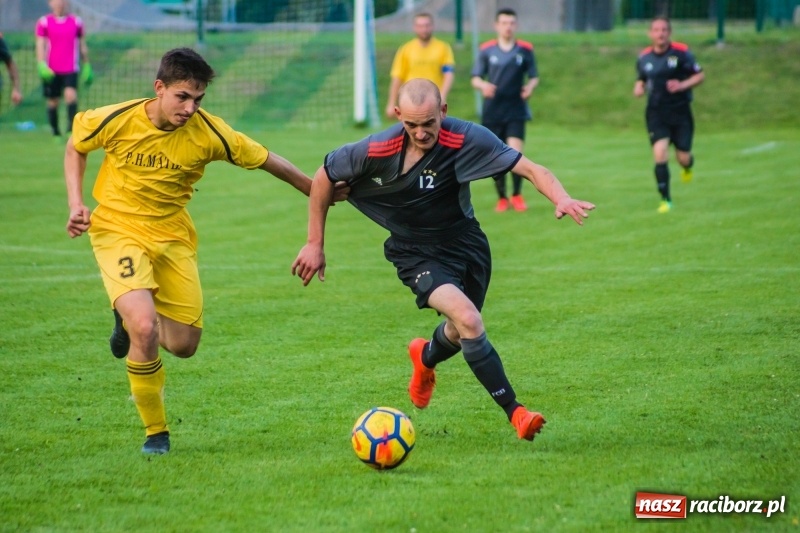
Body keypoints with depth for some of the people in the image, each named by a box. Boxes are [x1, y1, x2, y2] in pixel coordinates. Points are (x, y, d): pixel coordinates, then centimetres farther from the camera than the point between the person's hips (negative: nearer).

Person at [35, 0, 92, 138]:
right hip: (51, 71, 0)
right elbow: (40, 45, -2)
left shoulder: (76, 22, 7)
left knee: (71, 95, -21)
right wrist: (41, 65, -15)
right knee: (53, 102, 6)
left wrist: (87, 66, 16)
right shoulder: (44, 22, 2)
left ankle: (71, 129, -25)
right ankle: (56, 133, 19)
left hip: (71, 70, 0)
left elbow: (83, 45, 14)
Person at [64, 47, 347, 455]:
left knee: (184, 344, 1)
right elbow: (75, 146, 4)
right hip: (118, 230, -3)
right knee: (146, 329, -23)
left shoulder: (207, 132, -15)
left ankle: (130, 317, 36)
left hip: (173, 236, 3)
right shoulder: (118, 121, -17)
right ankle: (155, 432, -3)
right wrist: (76, 203, -6)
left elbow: (264, 159, -1)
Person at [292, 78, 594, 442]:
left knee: (461, 334, 20)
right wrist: (315, 244, -4)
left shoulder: (467, 140, -23)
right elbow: (324, 178, -7)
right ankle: (514, 411, -14)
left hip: (466, 244, 3)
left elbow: (530, 169, -27)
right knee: (469, 320, -25)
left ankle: (426, 358, 58)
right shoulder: (376, 150, -22)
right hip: (417, 253, -3)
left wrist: (561, 198, -46)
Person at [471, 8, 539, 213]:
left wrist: (530, 87, -13)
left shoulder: (525, 49, 2)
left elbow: (534, 77, 9)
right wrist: (483, 85, -18)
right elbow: (475, 78, 4)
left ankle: (517, 195, 3)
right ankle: (502, 198, 19)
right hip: (492, 111, 1)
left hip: (516, 111, -1)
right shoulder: (486, 50, 1)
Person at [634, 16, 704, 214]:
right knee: (660, 154, -16)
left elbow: (700, 75, -2)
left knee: (683, 158, 1)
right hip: (656, 113, 1)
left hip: (680, 111, -1)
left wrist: (682, 85, -19)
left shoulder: (681, 52, -7)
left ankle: (687, 166, 43)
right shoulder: (644, 58, 2)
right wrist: (639, 88, -5)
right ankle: (666, 200, -5)